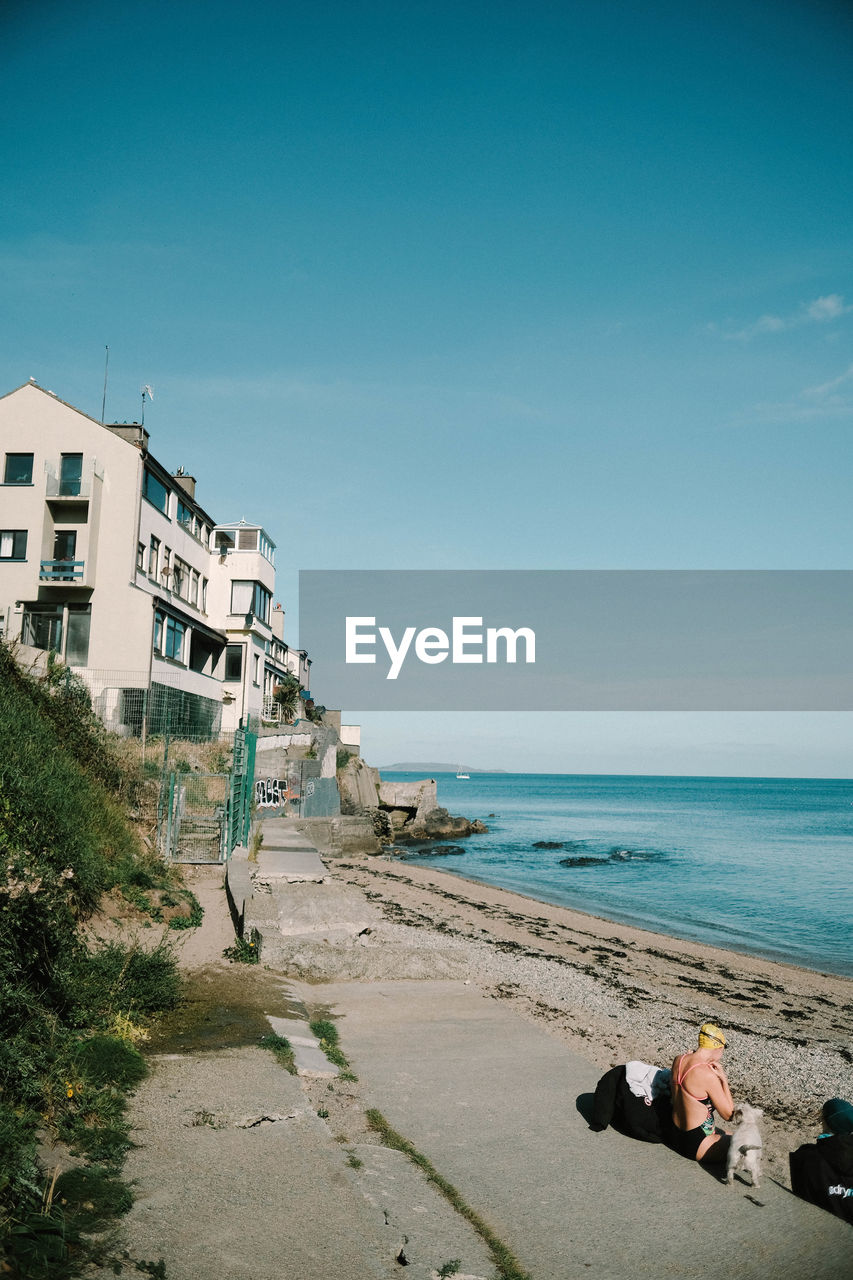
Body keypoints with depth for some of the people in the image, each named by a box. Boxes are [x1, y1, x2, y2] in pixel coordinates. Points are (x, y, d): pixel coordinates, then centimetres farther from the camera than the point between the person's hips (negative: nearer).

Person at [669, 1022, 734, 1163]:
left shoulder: (679, 1059, -3)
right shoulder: (708, 1075, -26)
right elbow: (728, 1115, -14)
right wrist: (723, 1078, -10)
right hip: (696, 1144, -9)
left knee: (729, 1135, 29)